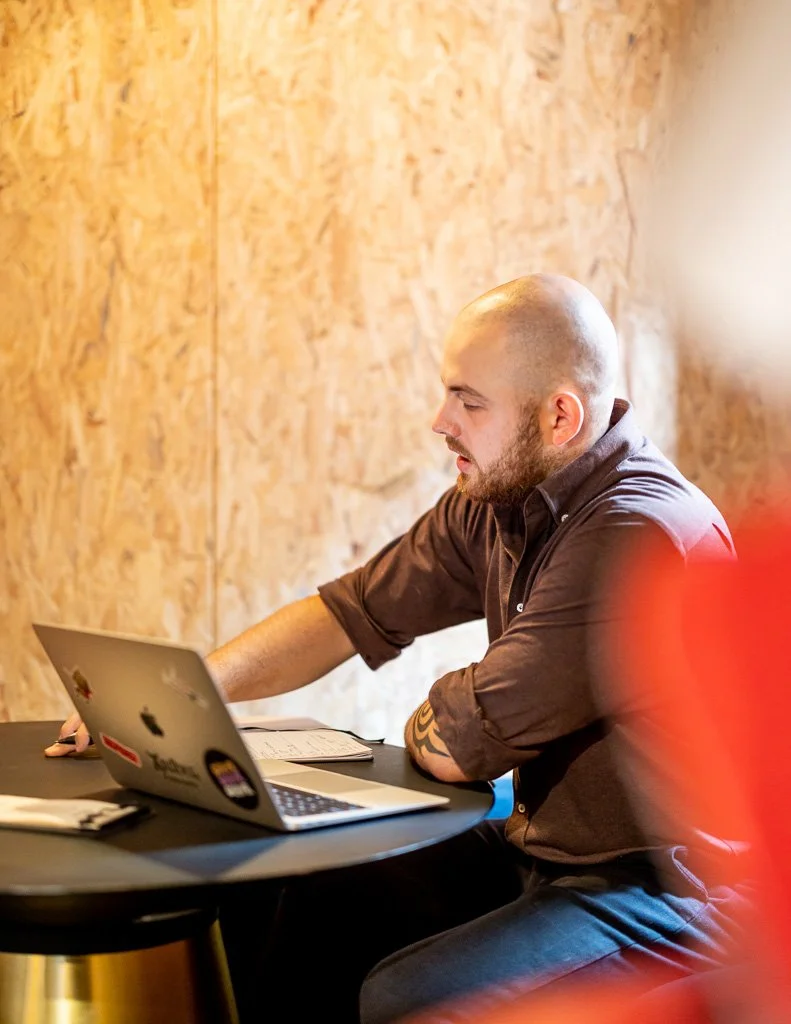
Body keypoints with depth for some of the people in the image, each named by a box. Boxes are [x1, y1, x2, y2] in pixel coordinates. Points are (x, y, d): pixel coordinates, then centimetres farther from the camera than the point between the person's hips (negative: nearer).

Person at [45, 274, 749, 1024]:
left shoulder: (639, 536, -28)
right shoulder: (497, 499, 1)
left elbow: (457, 748, -24)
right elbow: (350, 613, 6)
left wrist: (424, 725, 1)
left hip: (656, 887, -8)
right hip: (530, 851, 8)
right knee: (265, 904, 5)